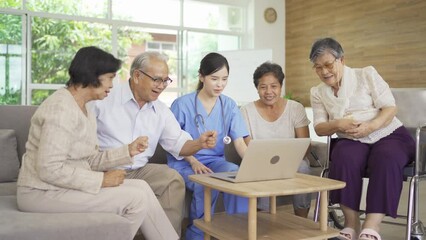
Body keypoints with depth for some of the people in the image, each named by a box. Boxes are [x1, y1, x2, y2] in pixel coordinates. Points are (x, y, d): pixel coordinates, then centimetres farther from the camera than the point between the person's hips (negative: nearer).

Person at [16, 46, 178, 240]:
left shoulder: (84, 111, 11)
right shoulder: (62, 109, -20)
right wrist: (101, 180, -20)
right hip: (44, 193, -9)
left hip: (64, 186, 9)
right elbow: (49, 169, -26)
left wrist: (128, 151, -4)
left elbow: (90, 160, 5)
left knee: (141, 187, 1)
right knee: (136, 198, -14)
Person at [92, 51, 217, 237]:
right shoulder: (105, 98, -3)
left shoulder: (161, 111, 12)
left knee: (173, 179, -20)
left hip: (140, 171, 5)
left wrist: (199, 144, -13)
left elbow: (178, 144, 8)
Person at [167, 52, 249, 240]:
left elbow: (239, 142, -5)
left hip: (215, 160, 3)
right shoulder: (182, 104, -6)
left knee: (238, 174, -30)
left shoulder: (229, 105, 3)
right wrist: (194, 162, -20)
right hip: (184, 162, -3)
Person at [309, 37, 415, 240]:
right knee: (344, 157, -33)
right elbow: (319, 128, 2)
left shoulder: (367, 74, -1)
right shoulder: (317, 92, 8)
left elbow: (390, 108, -6)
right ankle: (351, 223, -26)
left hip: (389, 135, -1)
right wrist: (337, 124, -20)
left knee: (387, 159, -35)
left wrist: (370, 126, -25)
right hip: (352, 142, 2)